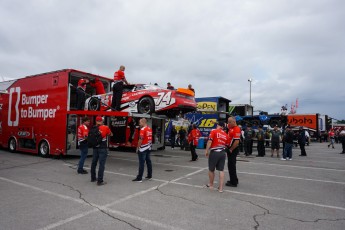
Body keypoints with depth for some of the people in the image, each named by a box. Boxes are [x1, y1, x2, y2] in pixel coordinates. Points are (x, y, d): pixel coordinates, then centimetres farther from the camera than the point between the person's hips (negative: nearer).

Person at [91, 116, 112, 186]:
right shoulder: (106, 128, -6)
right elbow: (111, 134, 10)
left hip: (95, 148, 5)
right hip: (103, 148, -5)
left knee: (94, 163, 17)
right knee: (101, 164, -4)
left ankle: (93, 178, 32)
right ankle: (100, 181, -5)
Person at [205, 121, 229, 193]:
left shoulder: (214, 131, -5)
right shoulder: (226, 135, 8)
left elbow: (209, 141, -12)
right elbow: (226, 145, 8)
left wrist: (206, 151, -8)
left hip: (214, 152, -3)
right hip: (222, 153, 4)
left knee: (211, 170, 13)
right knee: (221, 170, 9)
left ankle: (211, 185, 29)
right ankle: (220, 188, 9)